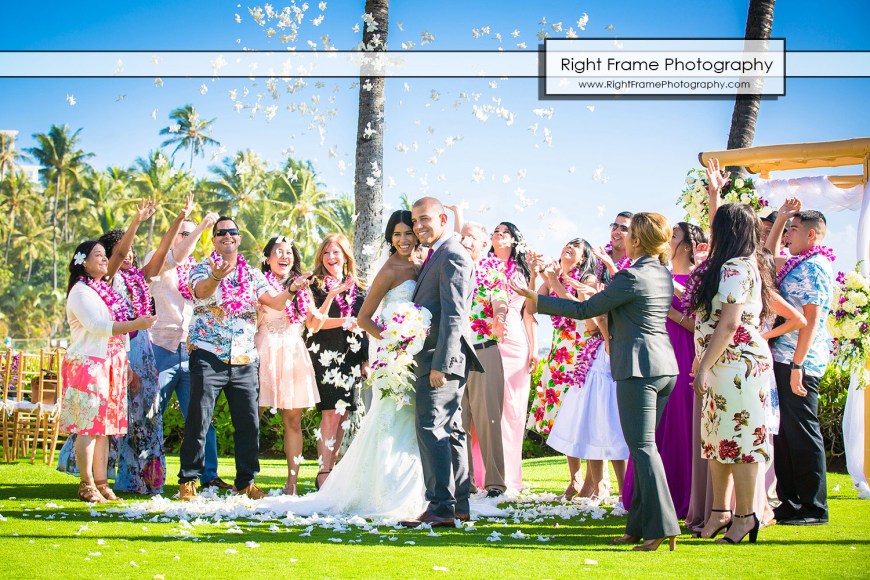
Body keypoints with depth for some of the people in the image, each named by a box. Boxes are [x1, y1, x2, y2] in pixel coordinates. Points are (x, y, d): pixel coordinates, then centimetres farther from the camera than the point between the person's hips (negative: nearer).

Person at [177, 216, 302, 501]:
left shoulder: (253, 274, 15)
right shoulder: (202, 268, 3)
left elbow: (275, 303, 5)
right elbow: (202, 290, -19)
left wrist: (290, 291, -17)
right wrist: (216, 277, -42)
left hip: (244, 359, 4)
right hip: (208, 354, -4)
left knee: (249, 422, 4)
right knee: (198, 419, -8)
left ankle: (246, 480, 15)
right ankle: (188, 480, 0)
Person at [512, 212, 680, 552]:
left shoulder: (631, 276, -14)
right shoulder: (664, 275, 11)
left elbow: (584, 310, -9)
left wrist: (538, 300, -3)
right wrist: (601, 295, 32)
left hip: (639, 367, -9)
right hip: (665, 366, 9)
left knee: (643, 446, -8)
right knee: (643, 446, 12)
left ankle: (662, 526, -14)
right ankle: (640, 526, 13)